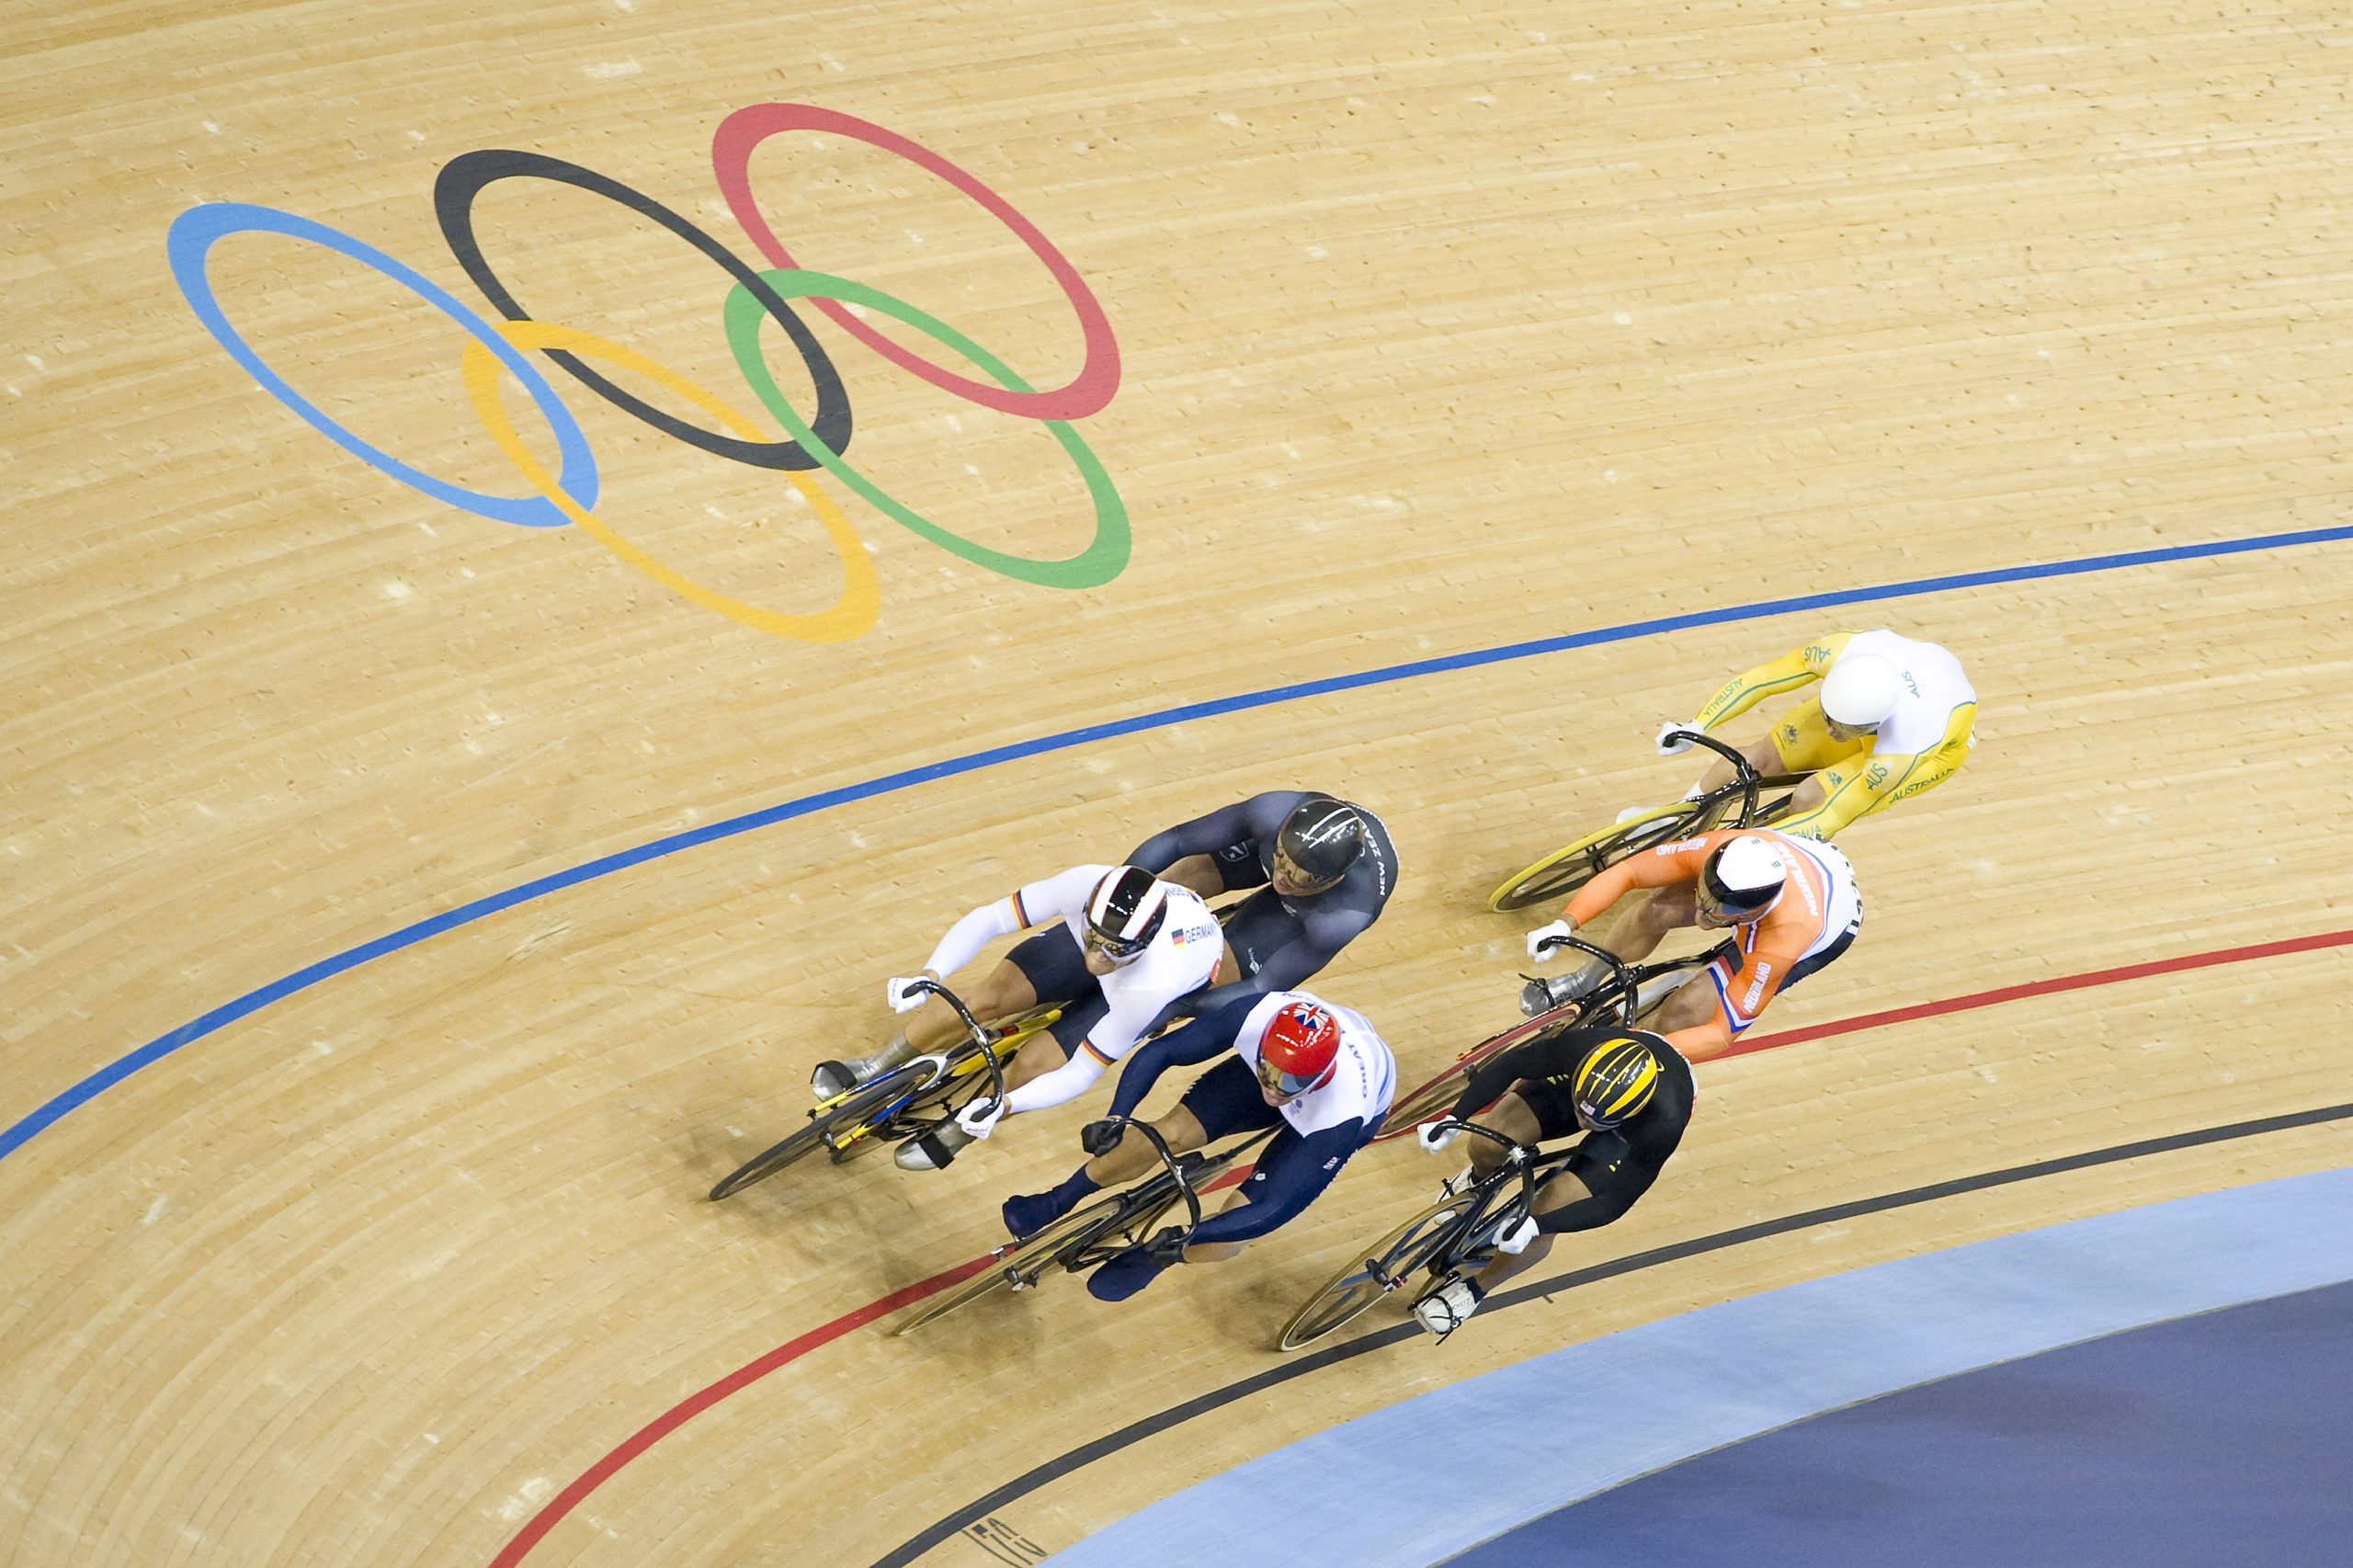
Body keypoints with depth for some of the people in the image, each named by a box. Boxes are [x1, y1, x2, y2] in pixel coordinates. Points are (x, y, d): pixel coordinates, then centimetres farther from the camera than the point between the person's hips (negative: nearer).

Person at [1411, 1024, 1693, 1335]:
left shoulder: (1665, 1124, -44)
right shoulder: (1578, 1047, -39)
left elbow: (1615, 1203, -32)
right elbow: (1507, 1066, -19)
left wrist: (1536, 1226, -42)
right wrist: (1454, 1119, -25)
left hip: (1631, 1130, -2)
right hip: (1583, 1076, 2)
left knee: (1545, 1214, -15)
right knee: (1486, 1145, -13)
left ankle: (1476, 1288, 16)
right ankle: (1478, 1181, 28)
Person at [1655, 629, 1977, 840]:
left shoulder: (1899, 756, -43)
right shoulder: (1838, 652, -37)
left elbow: (1830, 819, -34)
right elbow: (1758, 679, -23)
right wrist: (1695, 727, -29)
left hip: (1943, 743, -4)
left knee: (1811, 799, -24)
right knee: (1759, 757, -6)